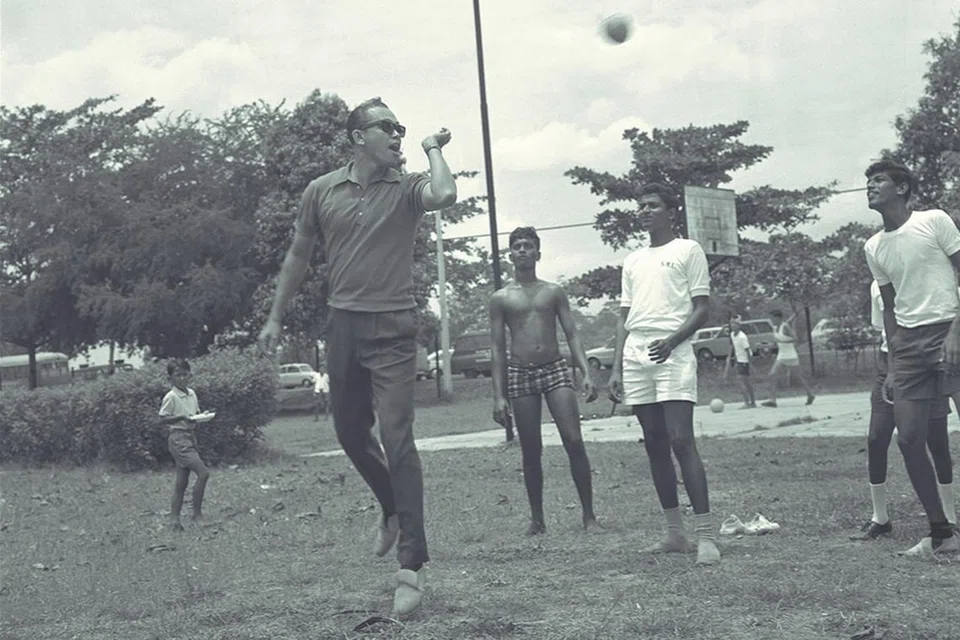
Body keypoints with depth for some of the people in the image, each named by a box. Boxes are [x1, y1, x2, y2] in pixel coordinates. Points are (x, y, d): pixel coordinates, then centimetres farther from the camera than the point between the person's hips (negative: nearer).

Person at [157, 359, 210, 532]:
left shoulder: (192, 394, 11)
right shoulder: (171, 397, -11)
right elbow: (163, 418, -10)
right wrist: (182, 417, -20)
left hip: (191, 437, 8)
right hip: (178, 438, -8)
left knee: (182, 482, 8)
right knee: (203, 472, -16)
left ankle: (174, 520, 11)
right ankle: (197, 513, -6)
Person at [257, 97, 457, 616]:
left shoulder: (406, 188, -4)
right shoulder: (321, 191, 5)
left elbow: (444, 195, -29)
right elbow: (298, 256, 15)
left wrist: (433, 148, -11)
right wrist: (275, 317, 16)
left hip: (393, 328, -4)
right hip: (343, 324, 4)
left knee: (397, 440, -11)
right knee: (350, 433, 16)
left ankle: (412, 566, -12)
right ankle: (393, 510, 43)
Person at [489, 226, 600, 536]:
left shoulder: (554, 292, 10)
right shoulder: (500, 299, 7)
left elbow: (572, 335, 7)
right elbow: (498, 349, 6)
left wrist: (586, 374, -7)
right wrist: (499, 395, -2)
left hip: (555, 369, 0)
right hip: (520, 375, 0)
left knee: (574, 441, -10)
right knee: (531, 452, 1)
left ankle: (589, 514, -4)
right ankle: (537, 519, 11)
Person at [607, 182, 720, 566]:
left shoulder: (688, 250, 5)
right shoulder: (633, 261, 21)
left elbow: (701, 308, -2)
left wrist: (671, 341, -18)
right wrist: (616, 368, 10)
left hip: (673, 355, -6)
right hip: (636, 358, 6)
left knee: (681, 440, -16)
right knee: (654, 444, 5)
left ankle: (706, 536, -16)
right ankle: (675, 533, 11)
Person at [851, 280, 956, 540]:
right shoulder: (878, 285, 6)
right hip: (890, 366, 4)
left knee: (937, 443, -1)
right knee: (876, 440, -3)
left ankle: (949, 518, 13)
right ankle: (879, 518, 9)